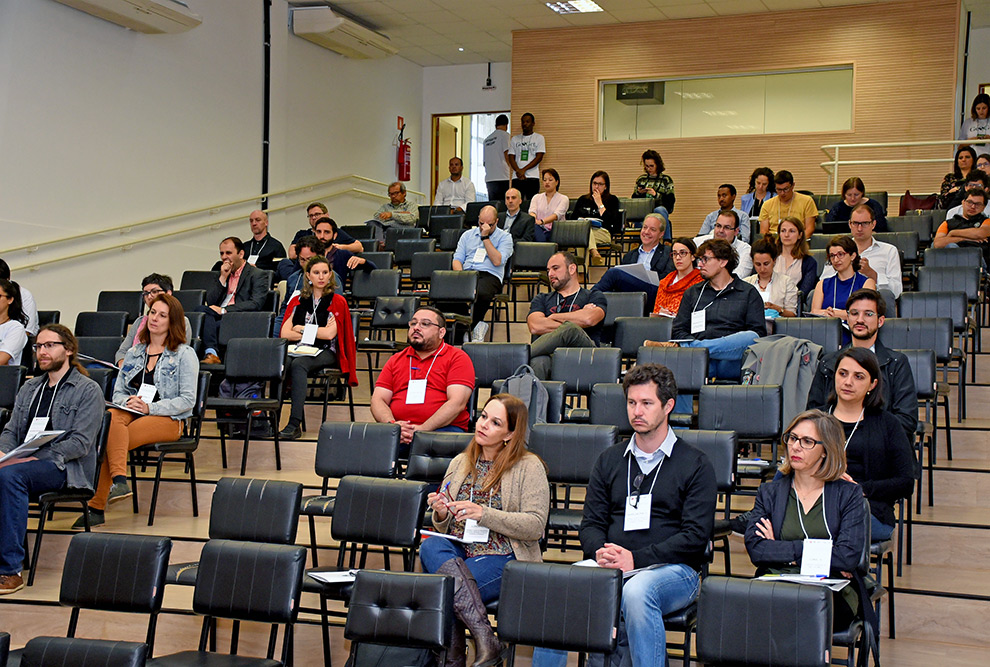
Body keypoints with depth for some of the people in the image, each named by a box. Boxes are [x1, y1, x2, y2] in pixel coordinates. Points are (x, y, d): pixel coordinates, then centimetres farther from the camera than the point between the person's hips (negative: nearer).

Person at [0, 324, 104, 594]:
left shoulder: (88, 390, 2)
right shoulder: (29, 388, 24)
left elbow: (80, 443, -8)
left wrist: (35, 457, -19)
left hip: (65, 468, -6)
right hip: (24, 462, 6)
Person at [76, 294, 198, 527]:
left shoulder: (184, 354, 4)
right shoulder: (135, 352, 21)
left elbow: (188, 400, -4)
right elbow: (118, 392, 19)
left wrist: (149, 407, -14)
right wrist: (127, 401, -7)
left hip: (168, 419, -4)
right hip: (131, 412, 4)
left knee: (108, 441, -30)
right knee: (111, 417, -35)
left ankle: (97, 507, -31)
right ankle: (119, 480, -47)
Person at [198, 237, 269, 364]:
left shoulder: (257, 275, 7)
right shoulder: (221, 274, 27)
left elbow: (256, 304, -9)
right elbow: (210, 302, 15)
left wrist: (224, 310, -16)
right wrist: (222, 278, 5)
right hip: (219, 316, 5)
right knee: (202, 309, -30)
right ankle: (211, 353, -44)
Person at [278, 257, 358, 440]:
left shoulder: (337, 302, 8)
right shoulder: (298, 300, 18)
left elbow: (330, 333, -5)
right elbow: (284, 333, 6)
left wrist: (302, 329, 3)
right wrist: (316, 332, -2)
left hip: (325, 352, -3)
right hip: (297, 350, 3)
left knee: (298, 364, -36)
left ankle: (295, 423, -43)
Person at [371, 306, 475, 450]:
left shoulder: (458, 357, 9)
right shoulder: (395, 360, 24)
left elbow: (457, 403, -5)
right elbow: (378, 400, 14)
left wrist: (422, 429, -17)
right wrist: (391, 424, -10)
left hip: (443, 428, -3)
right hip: (398, 432, 3)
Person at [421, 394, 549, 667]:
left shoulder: (529, 467, 2)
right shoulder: (460, 463, 17)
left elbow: (535, 526, -9)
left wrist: (484, 514, -20)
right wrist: (441, 514, -6)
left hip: (503, 558, -5)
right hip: (456, 551, 5)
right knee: (430, 547, -30)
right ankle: (484, 638, -32)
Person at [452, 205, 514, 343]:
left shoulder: (504, 237, 11)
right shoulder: (468, 235, 24)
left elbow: (497, 261, -4)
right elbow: (457, 259, 17)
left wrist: (485, 237, -4)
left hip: (490, 275, -3)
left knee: (481, 294, -40)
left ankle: (467, 328, -19)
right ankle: (477, 325, -25)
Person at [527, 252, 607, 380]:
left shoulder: (594, 296, 23)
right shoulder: (542, 299, 32)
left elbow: (589, 319, -3)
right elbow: (535, 326, 9)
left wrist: (553, 317, 12)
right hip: (552, 354, 2)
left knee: (570, 329, -36)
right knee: (538, 361, -38)